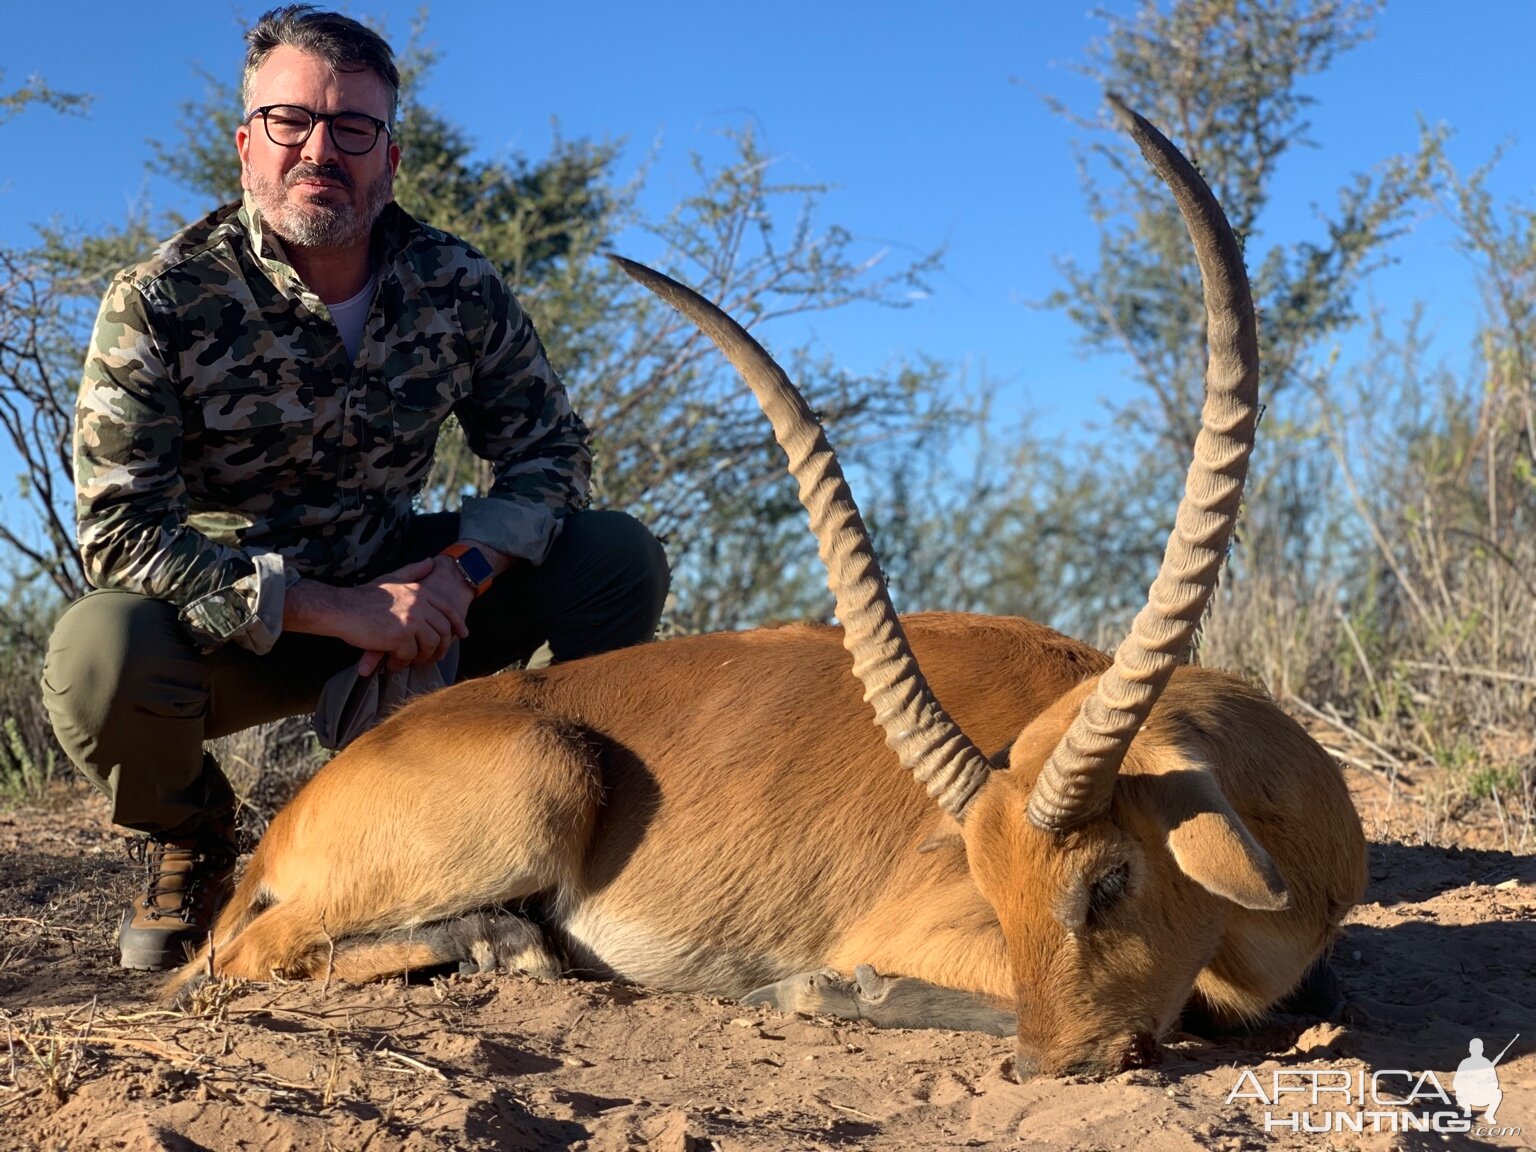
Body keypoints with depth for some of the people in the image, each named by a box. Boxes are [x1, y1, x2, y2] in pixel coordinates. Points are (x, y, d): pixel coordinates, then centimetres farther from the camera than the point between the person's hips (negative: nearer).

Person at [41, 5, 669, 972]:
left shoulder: (458, 287, -8)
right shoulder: (162, 302, -18)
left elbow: (549, 450, -2)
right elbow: (119, 528, -24)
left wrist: (458, 572, -23)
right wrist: (331, 609, -32)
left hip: (395, 587, 3)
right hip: (232, 625, -3)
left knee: (621, 559, -14)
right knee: (100, 651, -36)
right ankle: (193, 840, 1)